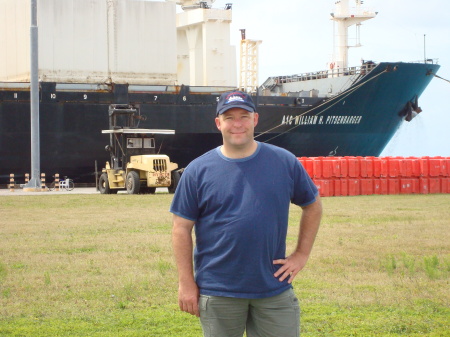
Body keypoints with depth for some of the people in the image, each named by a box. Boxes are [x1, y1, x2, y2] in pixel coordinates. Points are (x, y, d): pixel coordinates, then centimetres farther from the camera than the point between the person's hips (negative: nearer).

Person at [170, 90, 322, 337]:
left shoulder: (285, 162, 3)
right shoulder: (198, 171, -1)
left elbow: (312, 206, 14)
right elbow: (182, 228, 0)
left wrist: (301, 255, 5)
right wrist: (186, 283, -5)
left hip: (274, 287, 1)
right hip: (218, 292, -1)